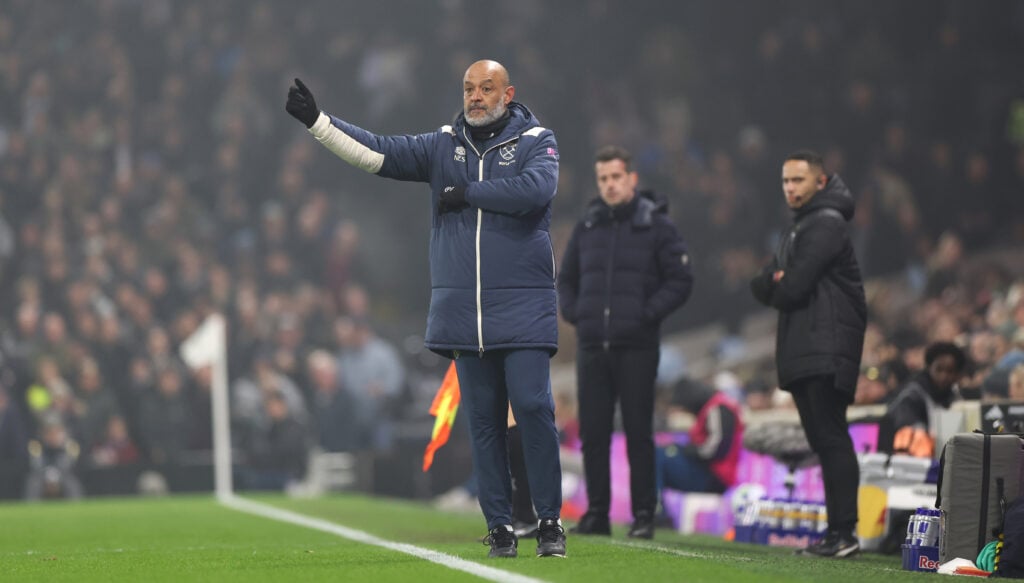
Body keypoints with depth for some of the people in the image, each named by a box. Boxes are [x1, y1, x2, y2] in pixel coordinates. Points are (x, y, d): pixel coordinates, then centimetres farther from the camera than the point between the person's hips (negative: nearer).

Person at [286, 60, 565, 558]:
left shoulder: (536, 141, 1)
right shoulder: (442, 146, 12)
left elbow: (536, 189, -18)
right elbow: (377, 153, 5)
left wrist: (467, 192, -9)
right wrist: (315, 119, -5)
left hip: (523, 309, -4)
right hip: (462, 310, 4)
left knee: (533, 406, -10)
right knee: (483, 418, 4)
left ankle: (550, 521, -3)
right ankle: (499, 526, 8)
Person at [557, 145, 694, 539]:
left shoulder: (656, 226, -1)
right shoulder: (587, 227, 12)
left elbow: (680, 281, -3)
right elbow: (566, 279, 22)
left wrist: (648, 314, -11)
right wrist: (573, 312, 5)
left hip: (637, 347, -4)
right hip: (592, 346, 4)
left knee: (638, 433, -2)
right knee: (593, 433, 5)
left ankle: (643, 514, 2)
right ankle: (596, 513, 12)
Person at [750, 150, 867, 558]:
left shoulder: (826, 223, -7)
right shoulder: (795, 233, 25)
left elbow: (792, 287, -15)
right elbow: (762, 288, 18)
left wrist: (777, 289, 7)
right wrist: (775, 283, -4)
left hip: (826, 352, -10)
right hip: (801, 352, 10)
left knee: (831, 437, -14)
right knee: (823, 440, 8)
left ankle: (844, 532, -18)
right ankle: (837, 534, 9)